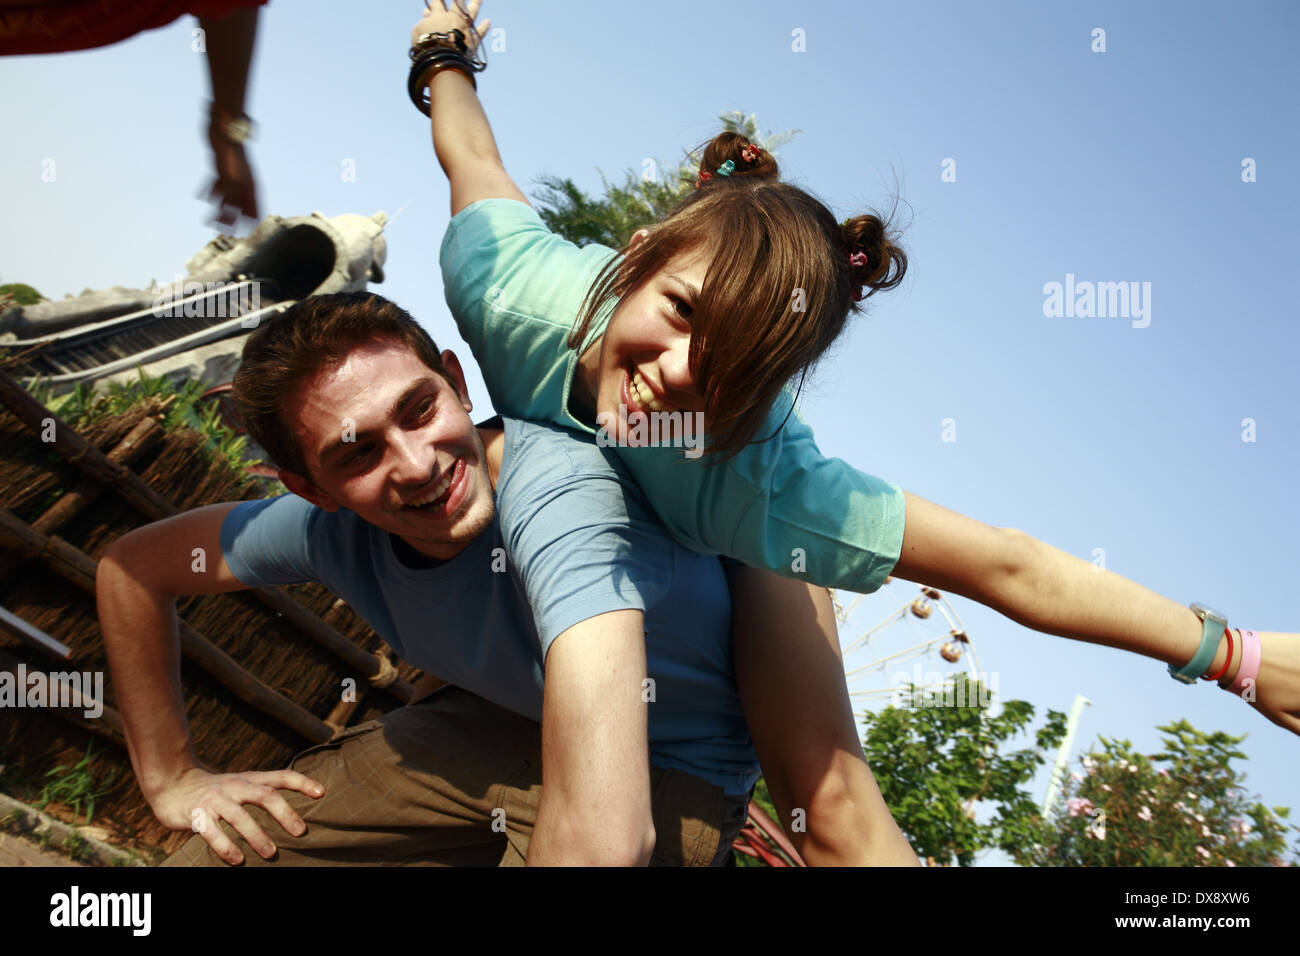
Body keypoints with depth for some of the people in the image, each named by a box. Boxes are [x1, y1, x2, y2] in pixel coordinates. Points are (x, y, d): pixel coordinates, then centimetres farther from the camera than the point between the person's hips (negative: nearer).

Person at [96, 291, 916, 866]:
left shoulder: (558, 497, -40)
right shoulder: (331, 525, -16)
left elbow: (603, 836, -51)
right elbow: (134, 567, 4)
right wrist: (173, 780, 1)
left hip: (663, 774, -5)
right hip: (494, 725, 6)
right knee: (213, 857, -3)